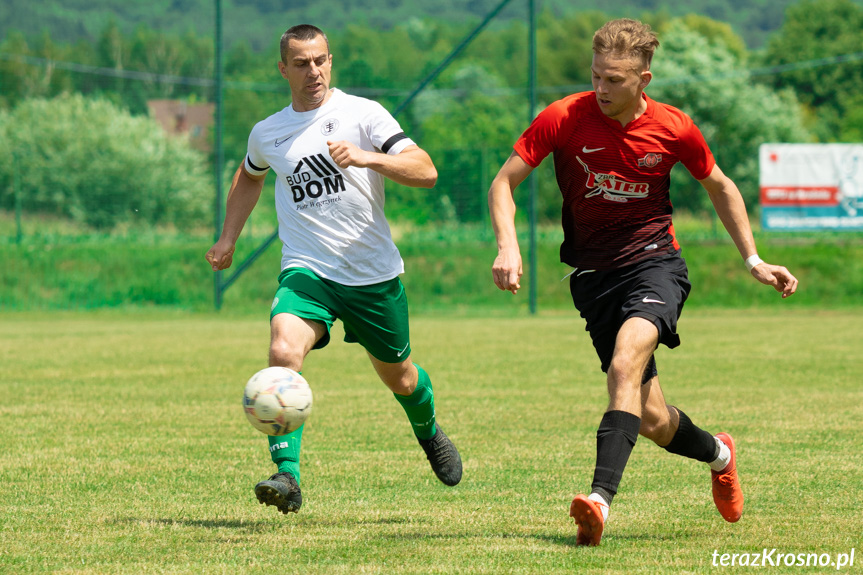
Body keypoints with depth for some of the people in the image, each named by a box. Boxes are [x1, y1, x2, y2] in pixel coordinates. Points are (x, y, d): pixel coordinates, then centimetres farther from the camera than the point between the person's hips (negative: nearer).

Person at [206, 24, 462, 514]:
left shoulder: (363, 114, -5)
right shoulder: (266, 133, 8)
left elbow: (425, 172, -15)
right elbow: (249, 177, 32)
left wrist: (368, 158, -29)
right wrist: (228, 239, 25)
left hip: (374, 271, -1)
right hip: (307, 271, 1)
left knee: (399, 377, 15)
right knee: (284, 351, -28)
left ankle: (428, 431, 51)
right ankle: (287, 477, -28)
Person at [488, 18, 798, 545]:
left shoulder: (674, 129, -5)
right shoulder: (564, 118, -8)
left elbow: (721, 188, 14)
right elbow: (504, 183, -3)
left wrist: (754, 260, 11)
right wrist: (508, 245, -21)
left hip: (654, 260, -1)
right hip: (594, 274, 1)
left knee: (626, 359, -32)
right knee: (652, 421, 0)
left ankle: (601, 498, -41)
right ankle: (717, 453, 35)